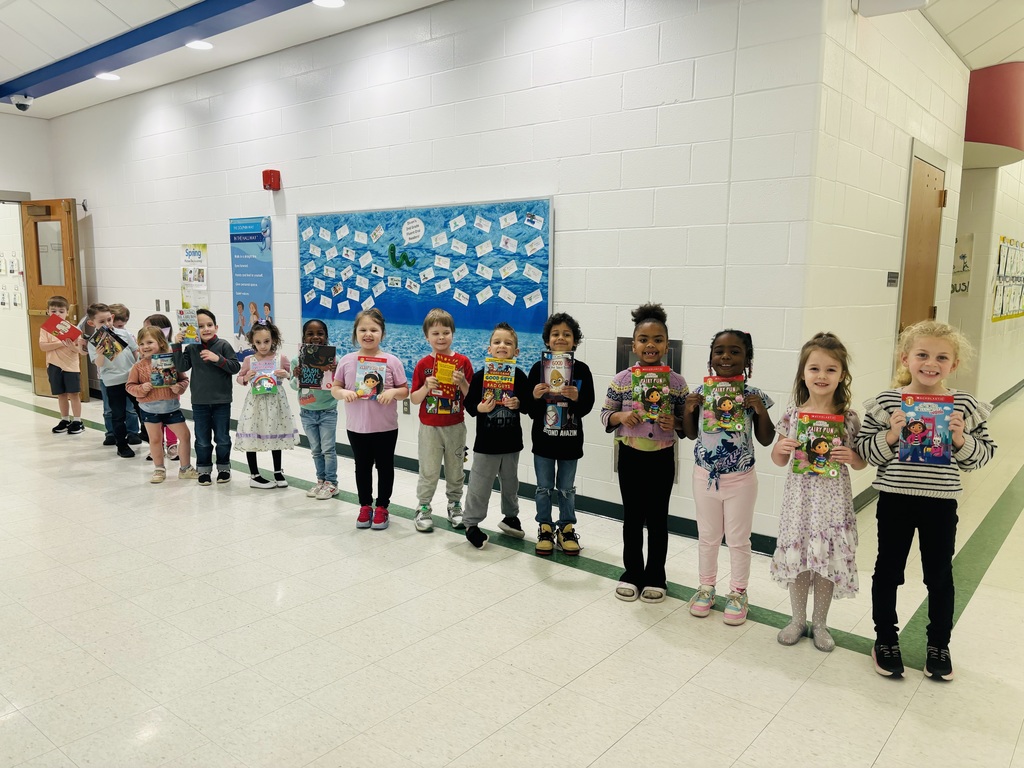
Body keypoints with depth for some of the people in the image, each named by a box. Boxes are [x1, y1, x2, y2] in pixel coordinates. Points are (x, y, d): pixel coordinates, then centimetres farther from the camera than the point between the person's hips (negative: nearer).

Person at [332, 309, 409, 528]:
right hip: (356, 427, 2)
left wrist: (393, 392, -24)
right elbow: (335, 388, 4)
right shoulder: (346, 361, -3)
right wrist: (343, 393, -17)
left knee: (385, 467, 11)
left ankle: (382, 507, 27)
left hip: (386, 427, -2)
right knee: (362, 467, 16)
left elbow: (405, 390, -4)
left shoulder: (392, 361, -9)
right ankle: (365, 506, 32)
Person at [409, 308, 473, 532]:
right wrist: (426, 387, -20)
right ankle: (423, 508, 20)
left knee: (455, 470, 14)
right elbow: (414, 399, -2)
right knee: (428, 471, 6)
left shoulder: (462, 362, -4)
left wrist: (462, 382, -21)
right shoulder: (423, 365, -4)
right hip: (429, 427, -1)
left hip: (455, 427, 1)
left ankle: (454, 505, 31)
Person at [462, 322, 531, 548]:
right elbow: (469, 405, -8)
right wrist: (480, 408, -27)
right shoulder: (479, 376, -9)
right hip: (486, 441, -3)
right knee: (480, 486, 3)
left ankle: (510, 517, 39)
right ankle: (471, 523, 17)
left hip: (511, 441, 3)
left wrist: (518, 404, -19)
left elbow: (528, 402, 1)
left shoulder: (519, 376, -3)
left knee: (510, 482, 19)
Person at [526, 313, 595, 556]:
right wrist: (535, 397, -26)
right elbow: (529, 410, -5)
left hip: (570, 440, 0)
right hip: (543, 438, 0)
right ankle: (545, 529, 27)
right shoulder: (538, 368, -6)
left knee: (567, 488, 13)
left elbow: (587, 406, -6)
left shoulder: (581, 369, -5)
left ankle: (566, 529, 28)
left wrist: (576, 398, -26)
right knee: (544, 487, 12)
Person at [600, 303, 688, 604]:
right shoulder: (621, 380, -5)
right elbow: (605, 414, 4)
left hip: (662, 458, 0)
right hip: (630, 456, 0)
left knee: (658, 519, 11)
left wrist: (674, 423, -17)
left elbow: (686, 423, 4)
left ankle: (655, 577, 25)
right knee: (632, 517, 11)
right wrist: (621, 416, -16)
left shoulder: (677, 382, -5)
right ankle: (632, 574, 26)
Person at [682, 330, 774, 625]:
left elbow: (766, 440, -4)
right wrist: (688, 409, -13)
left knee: (738, 539, 13)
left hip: (740, 479, -2)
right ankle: (706, 586, 36)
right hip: (705, 476, 2)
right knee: (707, 537, 17)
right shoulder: (700, 393, -5)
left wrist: (761, 411, -20)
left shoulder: (753, 396, -11)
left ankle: (738, 592, 32)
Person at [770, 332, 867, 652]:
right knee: (796, 556, 11)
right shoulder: (792, 414, -4)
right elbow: (779, 460, 4)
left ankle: (820, 623, 31)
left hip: (832, 501, -1)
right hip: (799, 497, 1)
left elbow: (862, 462, 4)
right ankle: (798, 619, 32)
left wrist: (850, 457, -18)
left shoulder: (849, 418, -6)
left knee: (828, 560, 10)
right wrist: (782, 448, -17)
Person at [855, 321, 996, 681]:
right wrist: (891, 436, -22)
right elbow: (865, 450, -5)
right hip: (895, 499, -1)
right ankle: (885, 640, 31)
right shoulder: (885, 403, -9)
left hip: (941, 502, 1)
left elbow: (982, 455, 0)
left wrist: (962, 440, -19)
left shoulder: (965, 406, -6)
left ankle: (939, 644, 36)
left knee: (940, 576, 16)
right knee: (888, 572, 13)